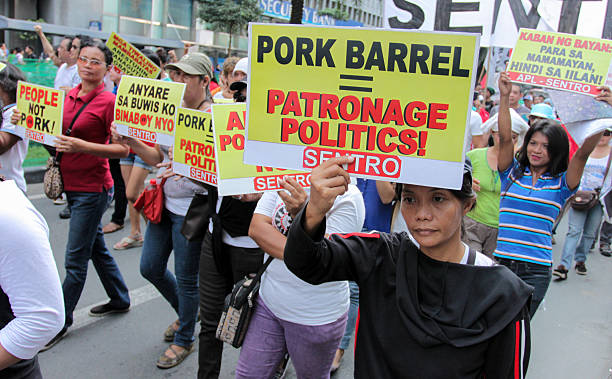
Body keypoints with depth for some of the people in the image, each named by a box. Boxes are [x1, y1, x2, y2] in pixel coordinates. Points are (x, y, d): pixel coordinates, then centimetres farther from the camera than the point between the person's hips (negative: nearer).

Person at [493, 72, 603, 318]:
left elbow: (584, 152, -9)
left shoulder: (561, 184, 4)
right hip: (501, 261, 1)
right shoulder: (512, 172, 6)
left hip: (535, 271, -1)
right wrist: (504, 97, -12)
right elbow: (505, 138, -4)